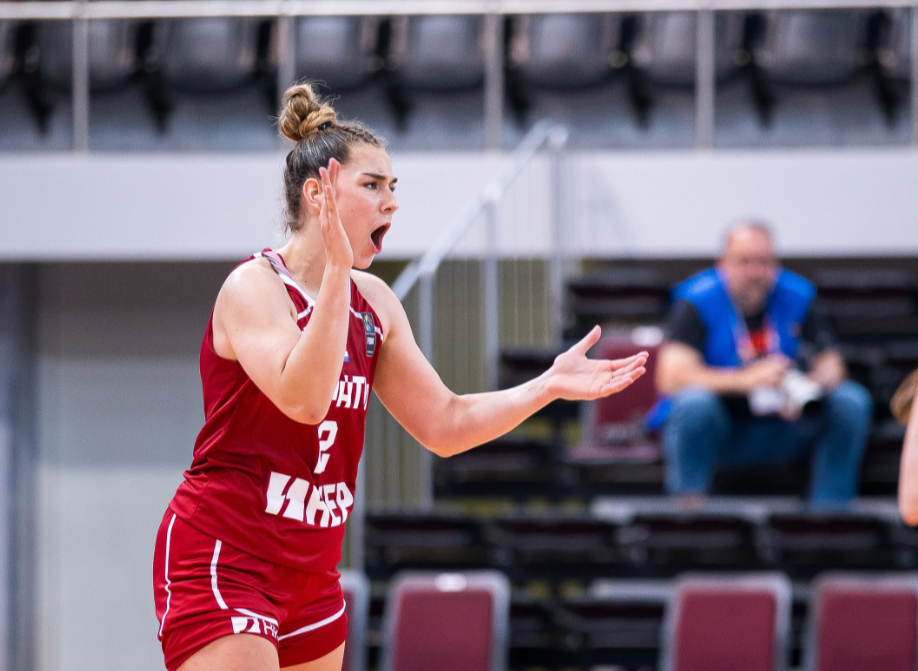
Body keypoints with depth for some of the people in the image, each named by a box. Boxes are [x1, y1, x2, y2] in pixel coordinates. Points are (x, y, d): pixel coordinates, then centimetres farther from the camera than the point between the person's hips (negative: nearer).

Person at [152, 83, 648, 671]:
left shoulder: (373, 302, 10)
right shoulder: (254, 287, -13)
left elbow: (442, 424, 13)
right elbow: (301, 398, -30)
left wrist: (548, 386, 1)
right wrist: (336, 268, -35)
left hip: (309, 574, 8)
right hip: (220, 564, -8)